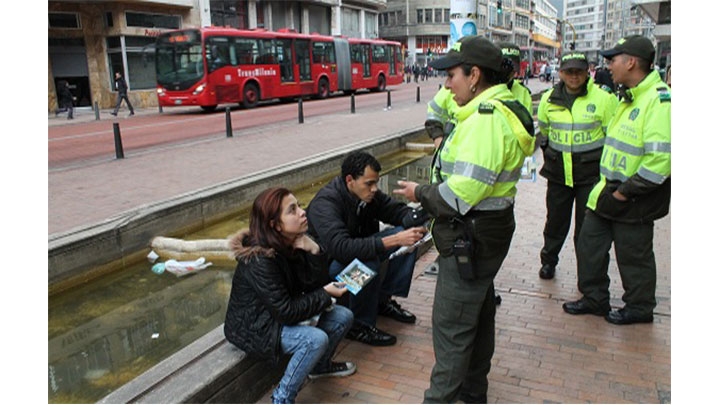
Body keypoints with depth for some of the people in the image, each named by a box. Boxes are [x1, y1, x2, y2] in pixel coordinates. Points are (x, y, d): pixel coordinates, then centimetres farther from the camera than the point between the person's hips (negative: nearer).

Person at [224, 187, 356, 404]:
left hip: (281, 314, 8)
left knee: (342, 316, 1)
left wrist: (314, 252, -21)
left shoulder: (291, 243, -7)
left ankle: (321, 365, 27)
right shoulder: (259, 261, -30)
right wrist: (325, 295, -19)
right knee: (316, 339, -29)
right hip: (254, 327, -8)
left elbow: (313, 285, -5)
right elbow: (286, 312, -28)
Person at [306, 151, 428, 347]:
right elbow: (341, 248, -44)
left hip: (358, 248, 8)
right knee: (367, 261, -38)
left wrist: (417, 218, -25)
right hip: (327, 263, -8)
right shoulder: (325, 203, -31)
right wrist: (394, 240, -48)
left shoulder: (368, 193, -8)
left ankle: (383, 299, 2)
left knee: (409, 235, -7)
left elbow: (397, 209, 0)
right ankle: (360, 325, -16)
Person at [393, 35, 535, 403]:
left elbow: (462, 193, -28)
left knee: (452, 325, 1)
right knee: (478, 314, 22)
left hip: (471, 238, -11)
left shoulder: (486, 118, -24)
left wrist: (420, 193, -12)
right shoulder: (503, 109, 10)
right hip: (489, 230, 11)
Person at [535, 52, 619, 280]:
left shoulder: (603, 99, -7)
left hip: (590, 174, -3)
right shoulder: (549, 99, 3)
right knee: (555, 220, 15)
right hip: (558, 173, 3)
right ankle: (548, 260, 34)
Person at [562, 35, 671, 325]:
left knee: (634, 256, 7)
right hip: (608, 191, 9)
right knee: (589, 244, 14)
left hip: (634, 201, -9)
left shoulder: (659, 99, -20)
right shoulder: (630, 97, 12)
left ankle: (639, 308, 28)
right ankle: (595, 299, 30)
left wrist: (626, 192, -22)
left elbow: (661, 158, -27)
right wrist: (608, 187, 15)